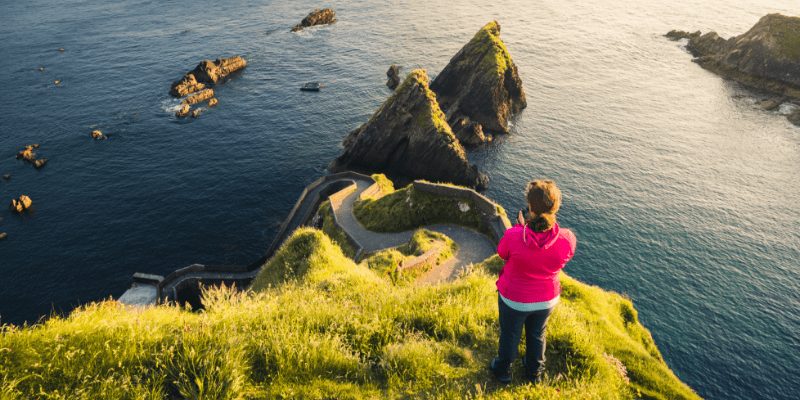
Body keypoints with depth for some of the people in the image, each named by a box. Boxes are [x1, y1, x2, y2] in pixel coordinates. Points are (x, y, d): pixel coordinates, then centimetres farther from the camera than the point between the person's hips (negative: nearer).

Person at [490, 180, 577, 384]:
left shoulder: (513, 237, -35)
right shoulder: (567, 239, -29)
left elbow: (501, 252, -10)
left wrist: (520, 225, -1)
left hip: (514, 299, -2)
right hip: (547, 299, 2)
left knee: (509, 335, 26)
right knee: (537, 335, 31)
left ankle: (503, 370, 53)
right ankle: (534, 371, 57)